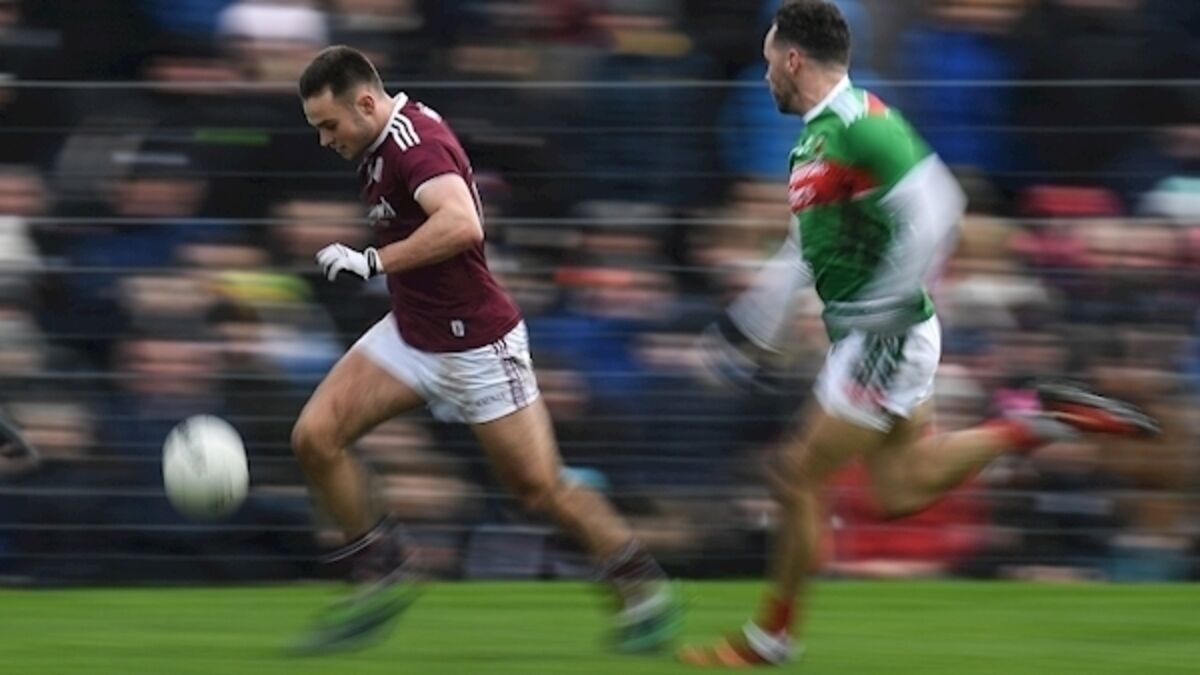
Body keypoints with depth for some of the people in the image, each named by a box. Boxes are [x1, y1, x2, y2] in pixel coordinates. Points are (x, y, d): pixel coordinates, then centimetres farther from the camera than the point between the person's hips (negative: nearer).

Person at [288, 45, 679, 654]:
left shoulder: (414, 143, -25)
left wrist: (372, 261, -37)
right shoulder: (388, 140, 4)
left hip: (475, 345, -9)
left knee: (540, 488, 1)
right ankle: (384, 575, 4)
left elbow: (462, 224, -43)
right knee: (315, 436, -6)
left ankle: (643, 586, 20)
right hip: (410, 336, 9)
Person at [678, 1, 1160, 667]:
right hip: (867, 340, 10)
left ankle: (771, 637, 9)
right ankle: (1043, 423, 13)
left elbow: (934, 211, -25)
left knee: (799, 478, -2)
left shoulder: (859, 125, -18)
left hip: (886, 339, -10)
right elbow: (805, 251, 24)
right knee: (901, 491, 11)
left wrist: (882, 303, -24)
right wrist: (751, 324, 23)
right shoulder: (816, 136, 14)